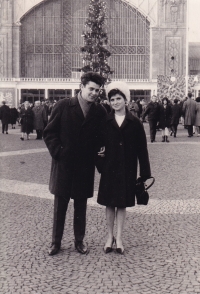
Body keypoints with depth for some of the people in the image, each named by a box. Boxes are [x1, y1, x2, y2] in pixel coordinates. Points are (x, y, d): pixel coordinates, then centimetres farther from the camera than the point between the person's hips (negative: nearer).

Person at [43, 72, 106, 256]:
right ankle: (56, 241, 19)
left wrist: (97, 152, -4)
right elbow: (49, 133, -2)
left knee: (81, 205, 11)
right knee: (60, 204, 8)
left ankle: (79, 240, 25)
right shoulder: (63, 106, -3)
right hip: (63, 164, -1)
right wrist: (58, 152, -11)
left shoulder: (100, 112, 1)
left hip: (85, 165, 1)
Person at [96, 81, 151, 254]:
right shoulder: (105, 122, 1)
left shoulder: (135, 123, -3)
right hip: (109, 168, 1)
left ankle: (119, 238, 17)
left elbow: (141, 148, -3)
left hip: (127, 169, -1)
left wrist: (145, 172, -5)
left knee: (122, 203, 7)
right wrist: (99, 153, -15)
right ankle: (110, 237, 21)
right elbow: (99, 143, 6)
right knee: (109, 203, 8)